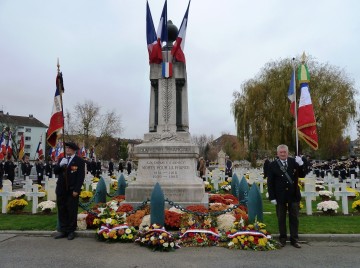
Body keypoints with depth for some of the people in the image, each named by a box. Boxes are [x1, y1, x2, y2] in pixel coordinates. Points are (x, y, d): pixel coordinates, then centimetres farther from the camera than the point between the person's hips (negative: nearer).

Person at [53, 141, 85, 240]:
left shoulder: (79, 161, -3)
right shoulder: (61, 160, 16)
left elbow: (81, 176, -8)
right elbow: (55, 172, 10)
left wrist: (76, 190, -14)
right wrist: (60, 165, -9)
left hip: (72, 191, -5)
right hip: (61, 190, 5)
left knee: (72, 212, 0)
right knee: (62, 211, 8)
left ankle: (71, 231, 11)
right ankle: (63, 231, 18)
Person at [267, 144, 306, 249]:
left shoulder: (294, 162, -1)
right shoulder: (273, 165, -5)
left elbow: (302, 175, 0)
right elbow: (270, 182, -5)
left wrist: (301, 165, -18)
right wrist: (272, 197, -10)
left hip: (294, 195, 2)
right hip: (280, 196, -1)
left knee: (294, 218, 10)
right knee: (281, 219, 10)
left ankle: (294, 239, 22)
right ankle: (282, 239, 23)